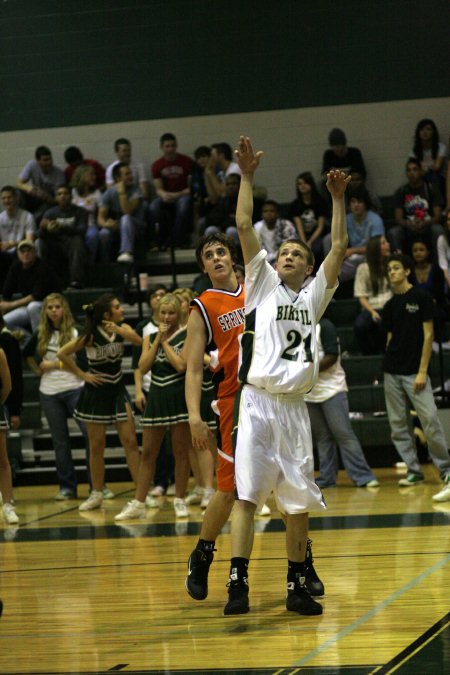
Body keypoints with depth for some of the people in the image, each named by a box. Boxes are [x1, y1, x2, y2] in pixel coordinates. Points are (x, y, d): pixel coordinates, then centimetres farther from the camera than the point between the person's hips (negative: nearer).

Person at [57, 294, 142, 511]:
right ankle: (96, 494, 15)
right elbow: (62, 354, -11)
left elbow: (138, 341, -21)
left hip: (117, 389, 3)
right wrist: (82, 374, -10)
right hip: (96, 390, -3)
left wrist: (118, 330, -35)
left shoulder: (122, 328, -2)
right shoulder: (91, 336, -14)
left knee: (130, 441, -3)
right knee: (96, 445, 4)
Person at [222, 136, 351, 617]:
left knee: (297, 502, 7)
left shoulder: (314, 296, 17)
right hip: (257, 402, -3)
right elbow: (244, 226, 3)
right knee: (246, 495, -12)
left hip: (294, 406, 3)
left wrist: (337, 198, 12)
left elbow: (339, 248, 12)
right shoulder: (263, 284, 10)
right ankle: (238, 583, -15)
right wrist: (246, 176, 0)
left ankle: (297, 586, 16)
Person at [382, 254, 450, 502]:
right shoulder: (390, 305, 12)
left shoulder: (421, 297, -3)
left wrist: (422, 371, -12)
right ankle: (413, 471, 12)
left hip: (415, 372, -6)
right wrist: (388, 364, 6)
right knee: (398, 425, 4)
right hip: (392, 372, 6)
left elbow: (428, 335, -6)